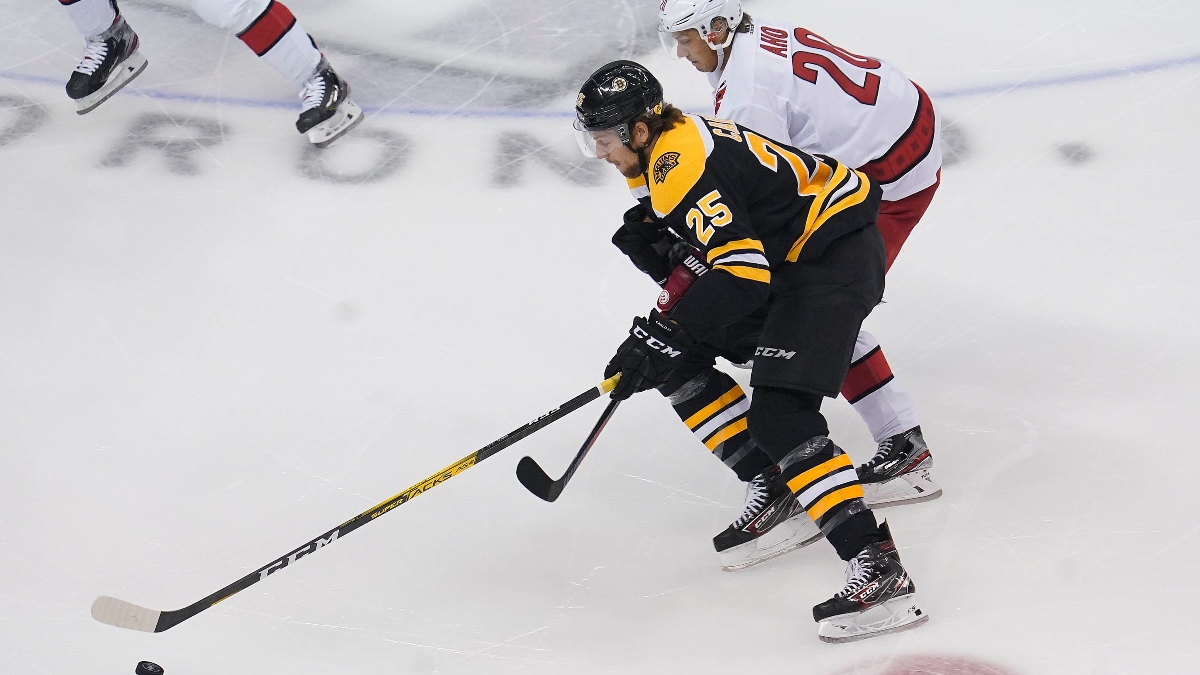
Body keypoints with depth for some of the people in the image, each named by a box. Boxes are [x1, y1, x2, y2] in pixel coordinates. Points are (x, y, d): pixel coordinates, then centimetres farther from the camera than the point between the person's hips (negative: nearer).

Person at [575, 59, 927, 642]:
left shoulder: (683, 165, -24)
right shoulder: (662, 149, 8)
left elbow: (743, 275, -31)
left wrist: (662, 335, -29)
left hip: (836, 253, -11)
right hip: (783, 259, 11)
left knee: (778, 412, -22)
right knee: (680, 356, 11)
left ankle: (878, 569, -25)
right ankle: (772, 480, 15)